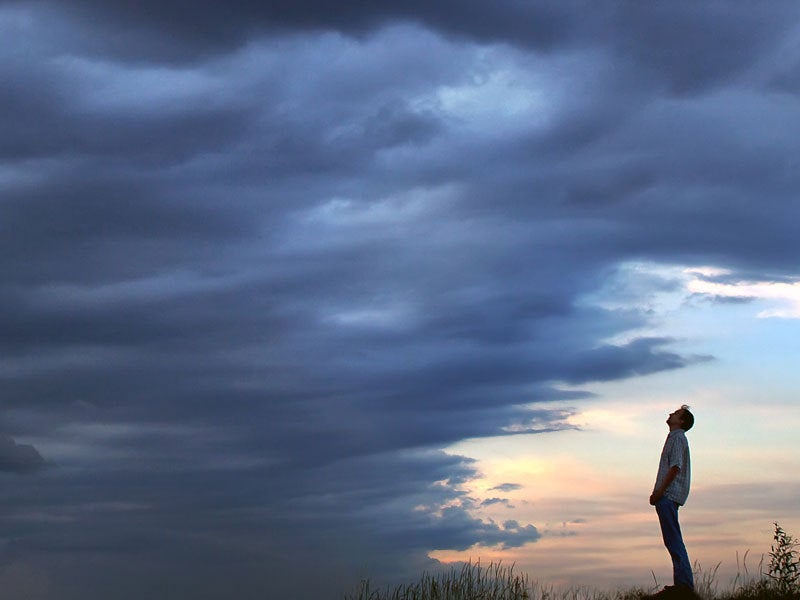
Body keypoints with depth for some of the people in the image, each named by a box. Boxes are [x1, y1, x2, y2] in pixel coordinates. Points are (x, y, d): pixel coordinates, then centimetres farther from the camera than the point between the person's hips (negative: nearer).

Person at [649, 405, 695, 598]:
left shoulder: (678, 438, -7)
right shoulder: (674, 438, 23)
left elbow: (675, 467, -17)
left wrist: (660, 492, -18)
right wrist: (658, 493, 18)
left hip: (669, 495, -10)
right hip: (667, 496, 10)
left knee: (674, 541, -12)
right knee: (672, 541, 9)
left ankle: (684, 584, -14)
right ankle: (682, 584, 10)